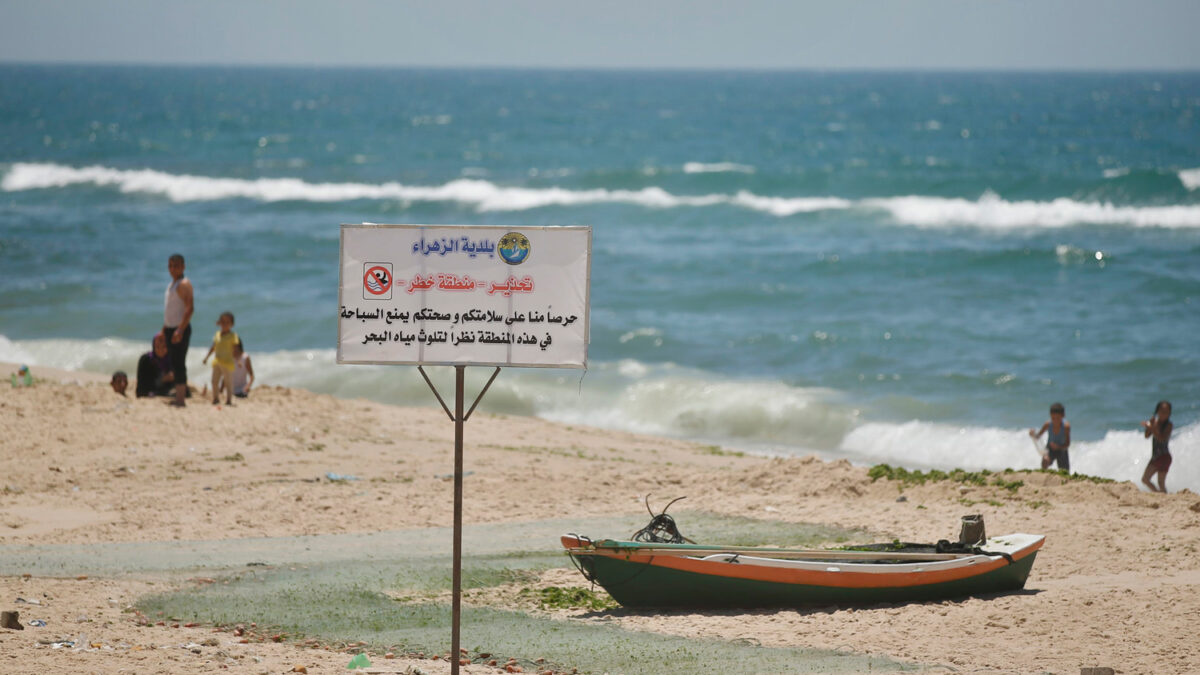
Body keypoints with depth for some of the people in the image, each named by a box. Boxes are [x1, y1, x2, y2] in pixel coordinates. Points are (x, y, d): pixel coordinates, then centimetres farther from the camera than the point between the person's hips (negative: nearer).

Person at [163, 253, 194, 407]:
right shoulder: (171, 284, 17)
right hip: (170, 328, 10)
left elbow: (190, 308, -21)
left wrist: (180, 330, -28)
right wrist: (163, 330, 24)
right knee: (174, 364, 11)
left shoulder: (184, 284, -12)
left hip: (180, 329, -10)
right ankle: (179, 397, 15)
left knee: (179, 363, -11)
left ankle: (180, 399, -12)